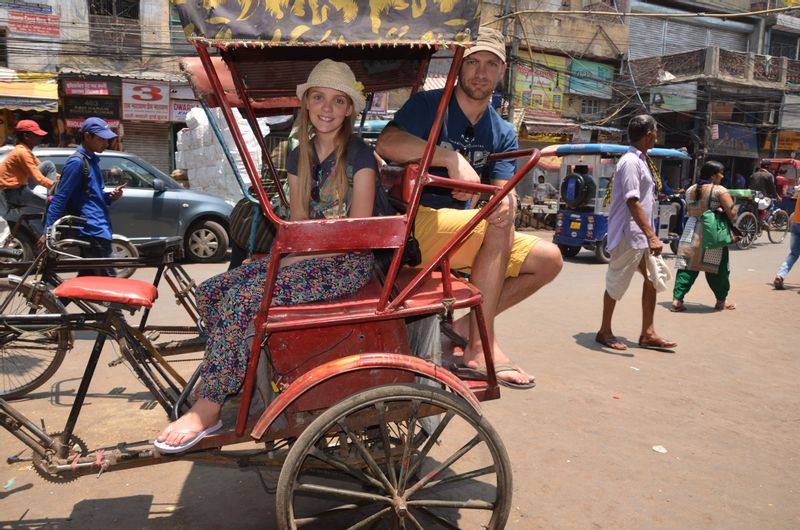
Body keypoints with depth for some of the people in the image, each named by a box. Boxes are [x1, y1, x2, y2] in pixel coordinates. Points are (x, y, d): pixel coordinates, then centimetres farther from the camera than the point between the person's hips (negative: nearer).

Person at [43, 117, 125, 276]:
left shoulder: (92, 160, 17)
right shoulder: (77, 162, -11)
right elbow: (60, 198, -14)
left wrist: (111, 196, 4)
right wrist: (48, 231, -16)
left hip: (97, 229, 10)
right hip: (93, 231, -10)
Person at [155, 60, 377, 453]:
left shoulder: (359, 156, -9)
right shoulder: (299, 157, 12)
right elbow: (297, 222, 11)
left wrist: (295, 260, -15)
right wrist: (284, 256, -9)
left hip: (346, 263, -7)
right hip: (304, 257, 7)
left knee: (243, 298, -25)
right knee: (211, 291, -8)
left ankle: (209, 409, -13)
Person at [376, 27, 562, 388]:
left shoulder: (502, 134, 11)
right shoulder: (428, 106, -6)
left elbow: (505, 191, -2)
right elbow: (386, 144, -26)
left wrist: (506, 202, -27)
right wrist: (453, 159, -34)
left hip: (460, 234, 7)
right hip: (411, 226, -7)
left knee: (548, 258, -2)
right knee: (497, 224, -30)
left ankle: (462, 327, -4)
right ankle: (480, 350, -25)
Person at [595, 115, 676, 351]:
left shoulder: (641, 160, 14)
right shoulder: (631, 162, -17)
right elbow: (632, 203, -25)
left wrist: (650, 234, 21)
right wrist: (652, 236, -28)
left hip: (641, 236, 10)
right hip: (628, 235, -10)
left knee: (652, 278, 10)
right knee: (617, 283, 2)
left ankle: (648, 333, 18)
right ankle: (605, 332, 17)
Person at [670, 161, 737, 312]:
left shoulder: (690, 190, 9)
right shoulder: (719, 190, -9)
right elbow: (732, 213, -11)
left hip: (691, 232, 5)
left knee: (687, 265, 5)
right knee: (718, 267, 9)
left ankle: (677, 299, -3)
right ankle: (721, 301, 22)